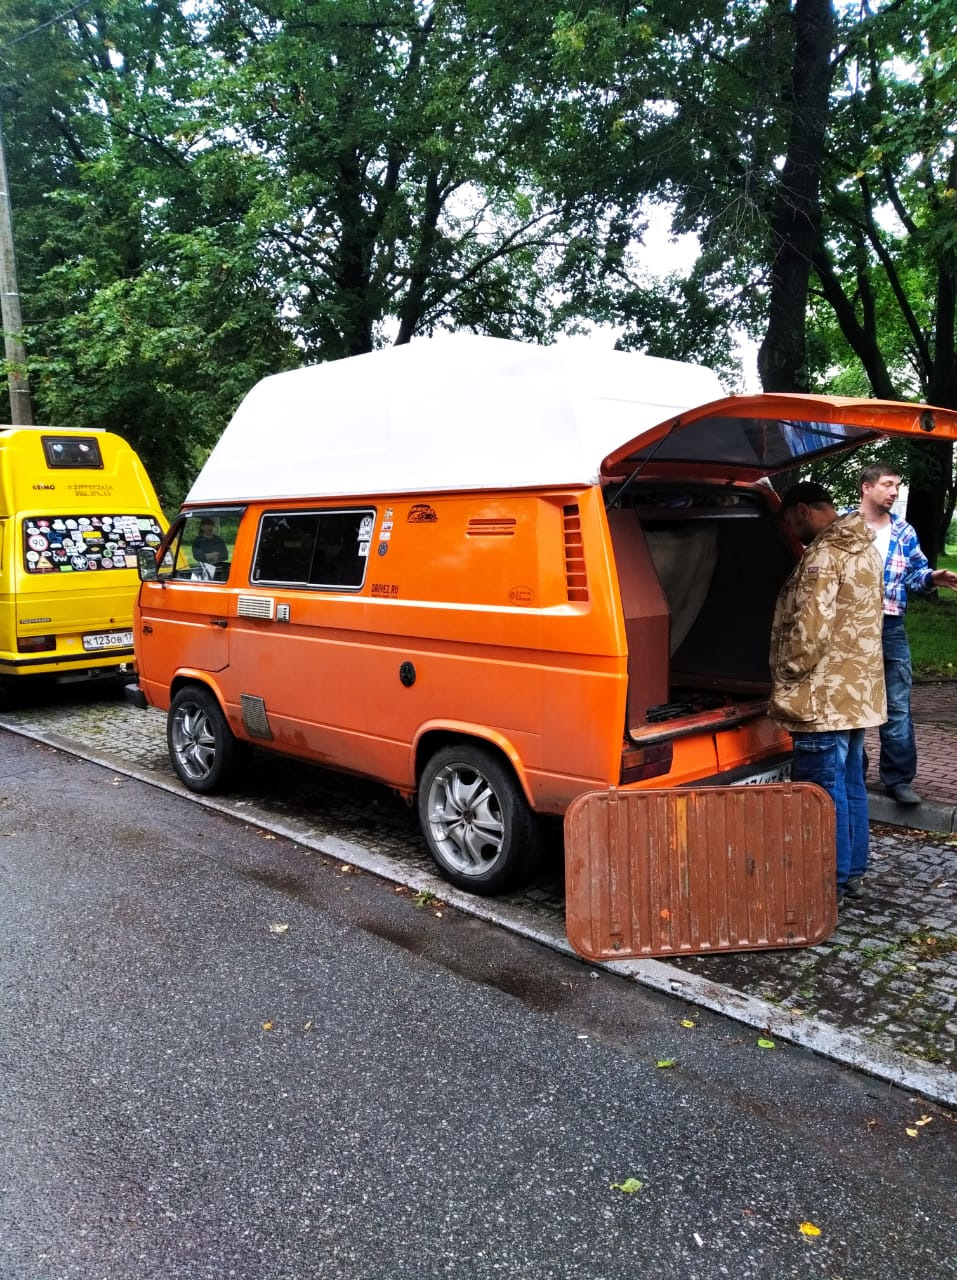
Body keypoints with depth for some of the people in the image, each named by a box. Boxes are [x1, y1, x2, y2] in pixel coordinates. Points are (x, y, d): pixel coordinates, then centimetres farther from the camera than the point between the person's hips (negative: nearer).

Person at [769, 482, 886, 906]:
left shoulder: (824, 555, -18)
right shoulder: (863, 548, 13)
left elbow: (809, 631, -23)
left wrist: (784, 683, -11)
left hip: (825, 697, -10)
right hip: (858, 692, 10)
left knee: (825, 791, -1)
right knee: (850, 784, 16)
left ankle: (831, 883, 7)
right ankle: (853, 872, 27)